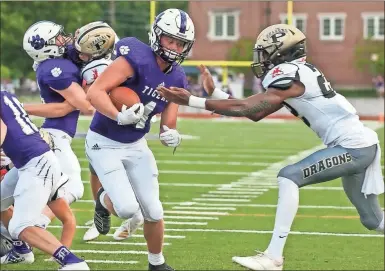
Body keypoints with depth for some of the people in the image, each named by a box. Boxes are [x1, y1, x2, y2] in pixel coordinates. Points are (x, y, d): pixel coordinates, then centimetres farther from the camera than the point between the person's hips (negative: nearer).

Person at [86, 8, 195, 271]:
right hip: (104, 143, -6)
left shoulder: (177, 79, -2)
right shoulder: (137, 59, -24)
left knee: (154, 212, 4)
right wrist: (120, 117, -41)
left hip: (136, 146, 6)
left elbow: (168, 123, 6)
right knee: (127, 208, -17)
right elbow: (95, 92, -29)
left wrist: (170, 135, -17)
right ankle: (104, 200, 19)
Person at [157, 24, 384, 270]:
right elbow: (256, 114, 15)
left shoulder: (291, 76, -15)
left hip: (354, 147, -10)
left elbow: (245, 108, -17)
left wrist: (192, 101, -17)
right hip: (359, 146, 10)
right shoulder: (293, 74, 13)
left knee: (289, 177, -15)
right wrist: (215, 92, 12)